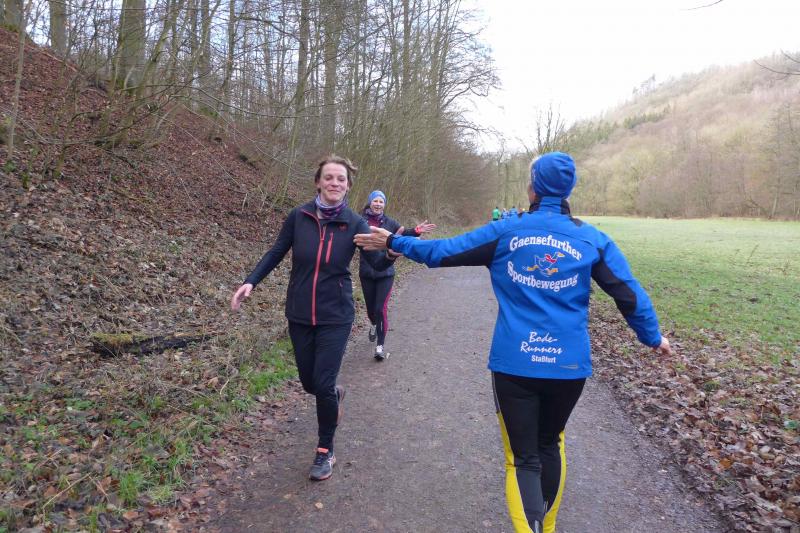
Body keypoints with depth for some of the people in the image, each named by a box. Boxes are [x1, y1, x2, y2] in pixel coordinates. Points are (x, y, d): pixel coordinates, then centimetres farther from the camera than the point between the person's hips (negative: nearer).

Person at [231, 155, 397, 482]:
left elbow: (377, 264, -16)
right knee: (309, 382, 12)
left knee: (323, 384, -5)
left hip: (335, 317, -2)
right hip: (300, 315, 2)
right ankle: (335, 393, 49)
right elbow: (276, 253, 4)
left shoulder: (354, 223, -9)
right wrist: (251, 282, -8)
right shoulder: (299, 216, -6)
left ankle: (326, 451, 19)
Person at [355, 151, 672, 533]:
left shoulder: (505, 232, -1)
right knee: (550, 444, 25)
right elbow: (629, 294, 4)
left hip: (514, 364, -2)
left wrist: (393, 243, 15)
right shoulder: (593, 239, 1)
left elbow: (443, 251, 1)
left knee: (523, 459, 8)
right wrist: (653, 337, 21)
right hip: (568, 365, 2)